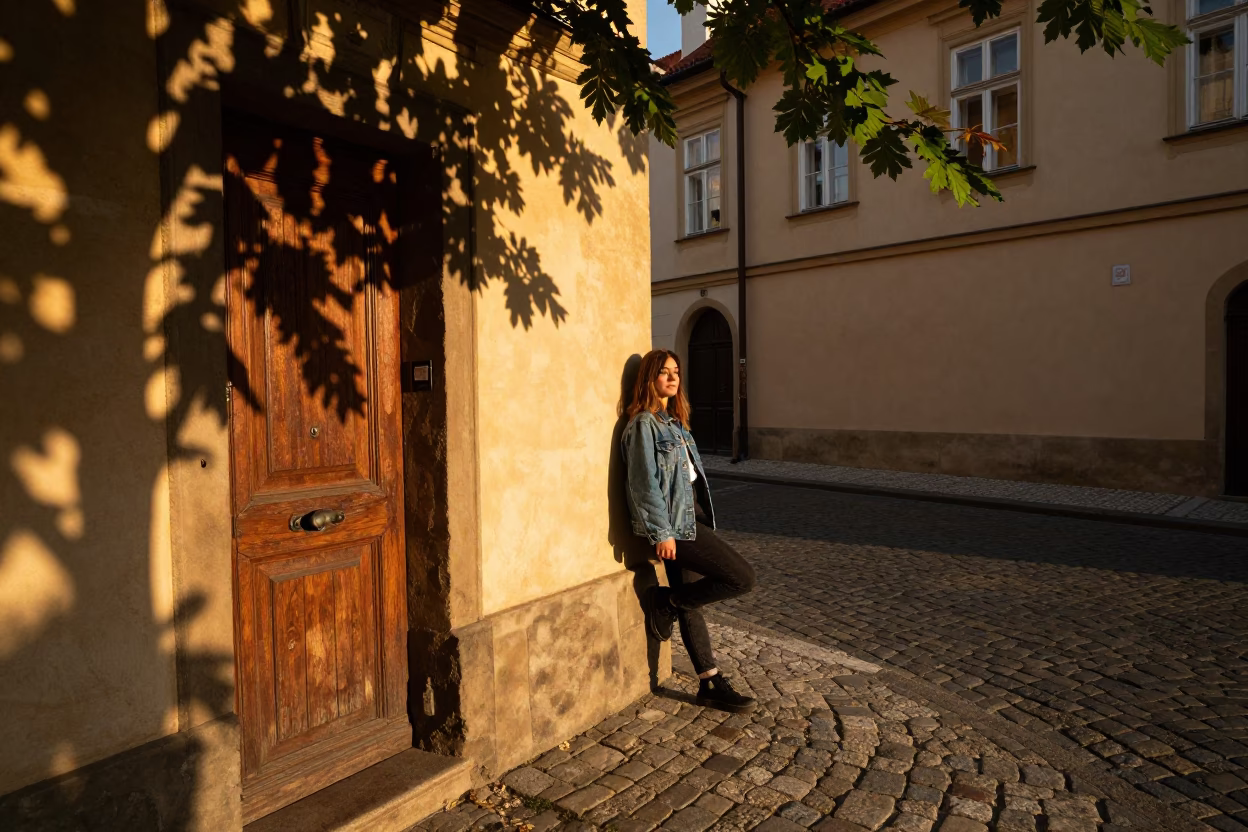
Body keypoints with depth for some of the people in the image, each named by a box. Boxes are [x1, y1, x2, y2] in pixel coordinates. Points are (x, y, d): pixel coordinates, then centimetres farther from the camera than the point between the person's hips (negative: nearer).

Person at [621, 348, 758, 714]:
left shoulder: (674, 421, 17)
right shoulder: (644, 423, -11)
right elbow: (645, 483, -16)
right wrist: (661, 533, -17)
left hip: (690, 519, 9)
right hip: (674, 522, -9)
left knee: (690, 603, 13)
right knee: (742, 578, -10)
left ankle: (711, 685, 23)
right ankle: (663, 602, 4)